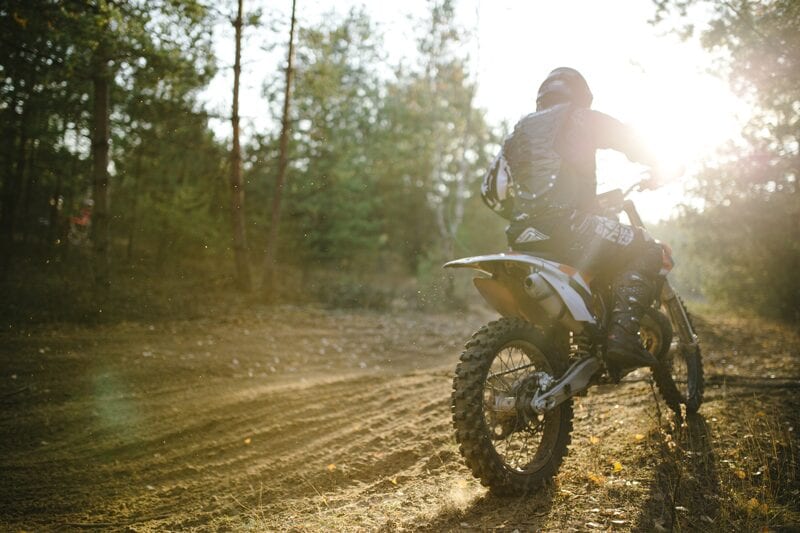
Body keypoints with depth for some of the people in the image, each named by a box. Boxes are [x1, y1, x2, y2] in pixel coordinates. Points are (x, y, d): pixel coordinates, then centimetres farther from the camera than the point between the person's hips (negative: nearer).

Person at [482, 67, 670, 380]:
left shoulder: (520, 130, 25)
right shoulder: (581, 118, 10)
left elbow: (491, 190, 23)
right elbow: (634, 142, 5)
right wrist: (657, 172, 24)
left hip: (524, 238, 7)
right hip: (569, 226, -7)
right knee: (646, 251, 5)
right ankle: (623, 336, -12)